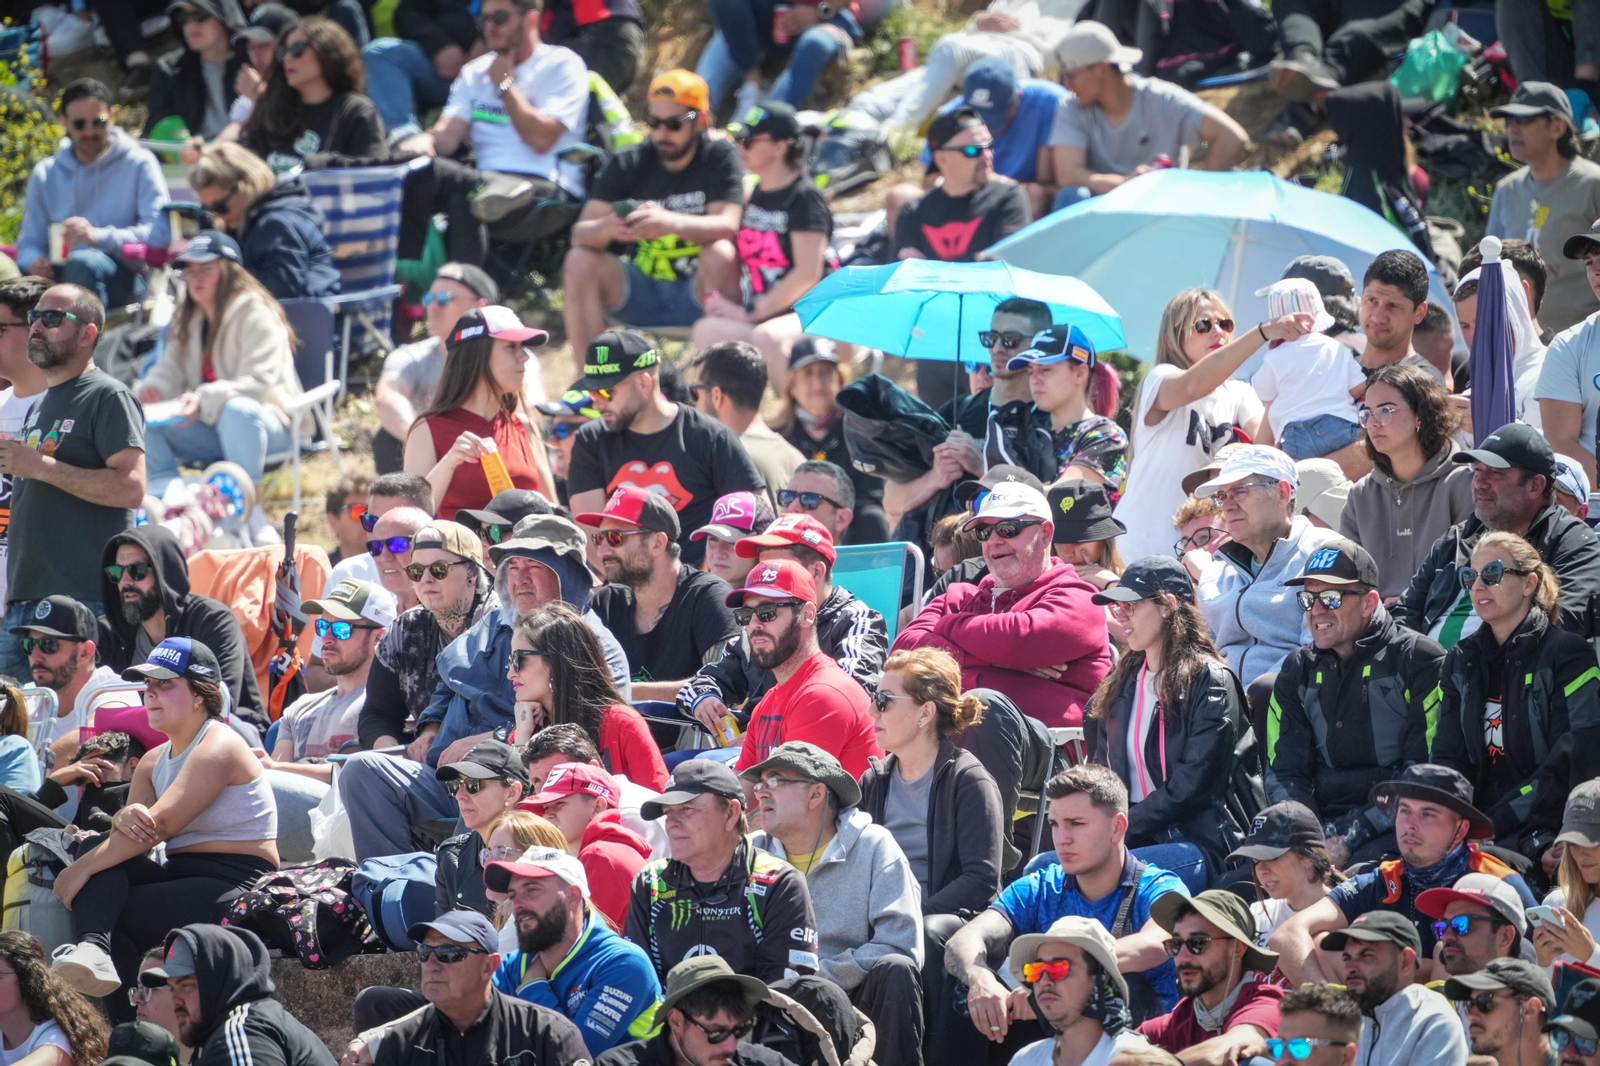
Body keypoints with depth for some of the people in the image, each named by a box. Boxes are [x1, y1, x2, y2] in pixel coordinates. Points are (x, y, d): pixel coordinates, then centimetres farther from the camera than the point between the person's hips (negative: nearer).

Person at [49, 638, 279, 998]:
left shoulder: (219, 747, -11)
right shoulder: (154, 761, 18)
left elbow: (162, 823, -22)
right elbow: (141, 831, 6)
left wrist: (82, 870, -22)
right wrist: (124, 818, -21)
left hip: (234, 887, -9)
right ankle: (90, 951, -40)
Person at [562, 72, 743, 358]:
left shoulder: (720, 157, -5)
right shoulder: (627, 163, 2)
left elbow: (727, 225, -21)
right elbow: (581, 233, -7)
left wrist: (672, 222, -42)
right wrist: (606, 228, -33)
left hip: (697, 297, -3)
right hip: (640, 291, 3)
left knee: (721, 254, -32)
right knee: (580, 261, -20)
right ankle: (589, 375, -21)